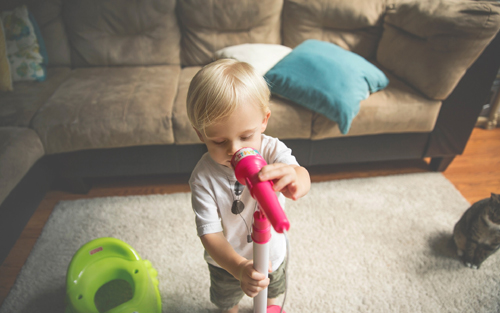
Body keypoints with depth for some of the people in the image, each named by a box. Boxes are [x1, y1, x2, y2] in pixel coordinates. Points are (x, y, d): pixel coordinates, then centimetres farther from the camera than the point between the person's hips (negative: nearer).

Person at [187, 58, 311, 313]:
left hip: (272, 250, 2)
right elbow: (210, 234, -31)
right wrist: (239, 268, -47)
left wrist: (294, 180, -71)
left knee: (272, 291, 35)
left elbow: (301, 176, -46)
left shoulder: (272, 150, -29)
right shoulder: (203, 178, -32)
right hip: (227, 261, -1)